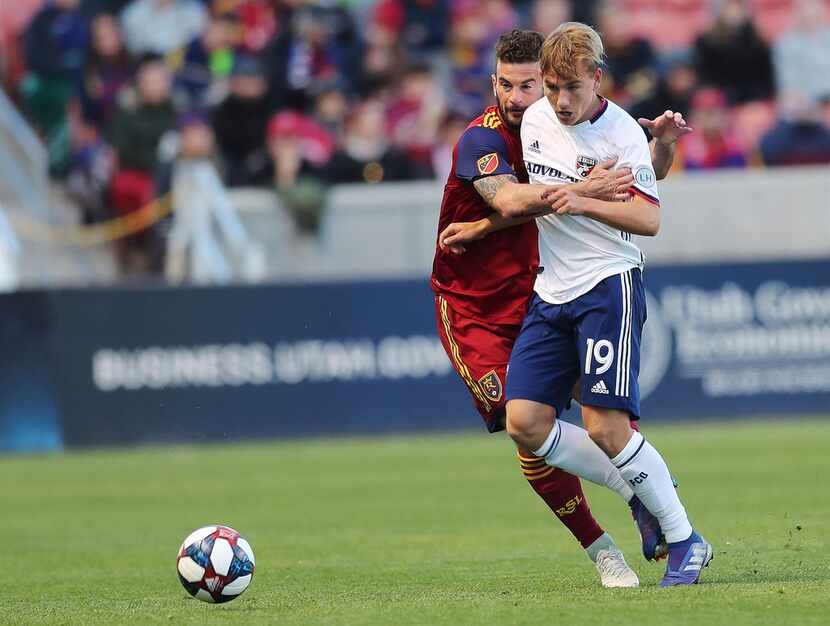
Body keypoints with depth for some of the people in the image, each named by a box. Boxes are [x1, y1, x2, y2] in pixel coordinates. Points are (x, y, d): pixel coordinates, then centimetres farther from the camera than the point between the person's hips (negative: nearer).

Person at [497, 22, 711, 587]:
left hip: (609, 285, -7)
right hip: (552, 292, 7)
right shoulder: (535, 120, 9)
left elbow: (650, 218, -18)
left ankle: (686, 541, 1)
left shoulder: (621, 132, -11)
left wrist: (584, 204, -30)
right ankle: (642, 489, 11)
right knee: (526, 422, -5)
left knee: (605, 426, -14)